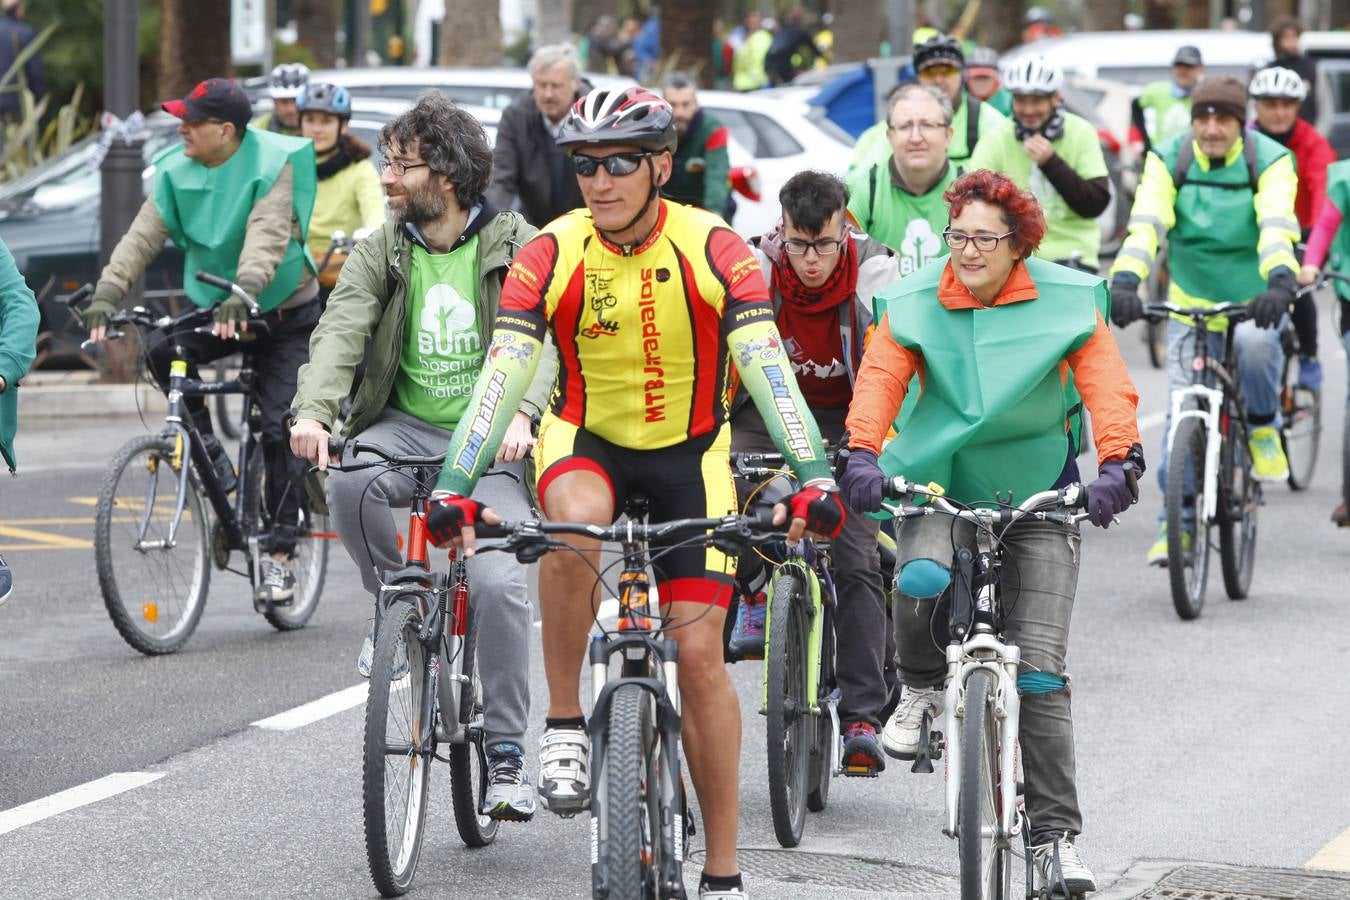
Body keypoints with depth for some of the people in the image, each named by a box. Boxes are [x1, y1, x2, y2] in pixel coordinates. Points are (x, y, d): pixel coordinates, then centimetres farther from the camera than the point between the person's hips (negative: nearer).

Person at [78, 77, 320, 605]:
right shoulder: (177, 172, -4)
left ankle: (280, 556, -3)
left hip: (283, 311, -5)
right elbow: (144, 235, -12)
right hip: (215, 306, 5)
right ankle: (213, 459, -10)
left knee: (280, 427, -11)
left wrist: (244, 292, -51)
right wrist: (107, 293, -28)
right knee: (161, 349, -25)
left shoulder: (272, 165, -19)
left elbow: (267, 235, -34)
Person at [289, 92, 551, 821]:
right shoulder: (380, 253, 6)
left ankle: (506, 754, -8)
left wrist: (521, 412, -35)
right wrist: (313, 410, -29)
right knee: (348, 481, -32)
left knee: (498, 583, -22)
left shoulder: (516, 247, -2)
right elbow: (340, 330, -10)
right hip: (406, 426, 3)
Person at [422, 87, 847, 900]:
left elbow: (770, 371, -24)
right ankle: (565, 725, -20)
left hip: (690, 452, 0)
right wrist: (455, 490, -35)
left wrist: (816, 481, -37)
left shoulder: (713, 249, -18)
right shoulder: (552, 256, -16)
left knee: (700, 650, -7)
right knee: (575, 524, -37)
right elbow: (502, 378, -22)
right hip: (586, 442, 0)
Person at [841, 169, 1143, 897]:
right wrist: (862, 455, -33)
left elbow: (1107, 383, -15)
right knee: (920, 579, -35)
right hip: (938, 484, 0)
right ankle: (922, 688, -2)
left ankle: (1055, 835, 4)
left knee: (1040, 673, -6)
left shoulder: (1065, 302, -5)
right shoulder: (914, 304, -3)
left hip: (1038, 491, 0)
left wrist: (1118, 462, -33)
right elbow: (879, 379, -15)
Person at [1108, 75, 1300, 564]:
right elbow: (1146, 224, -23)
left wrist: (1280, 282, -48)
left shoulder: (1270, 161, -14)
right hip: (1191, 301, 1)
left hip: (1254, 297, -1)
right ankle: (1176, 519, 2)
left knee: (1255, 344, -34)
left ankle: (1263, 427, -5)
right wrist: (1125, 281, -41)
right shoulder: (1169, 161, -9)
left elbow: (1277, 226, -30)